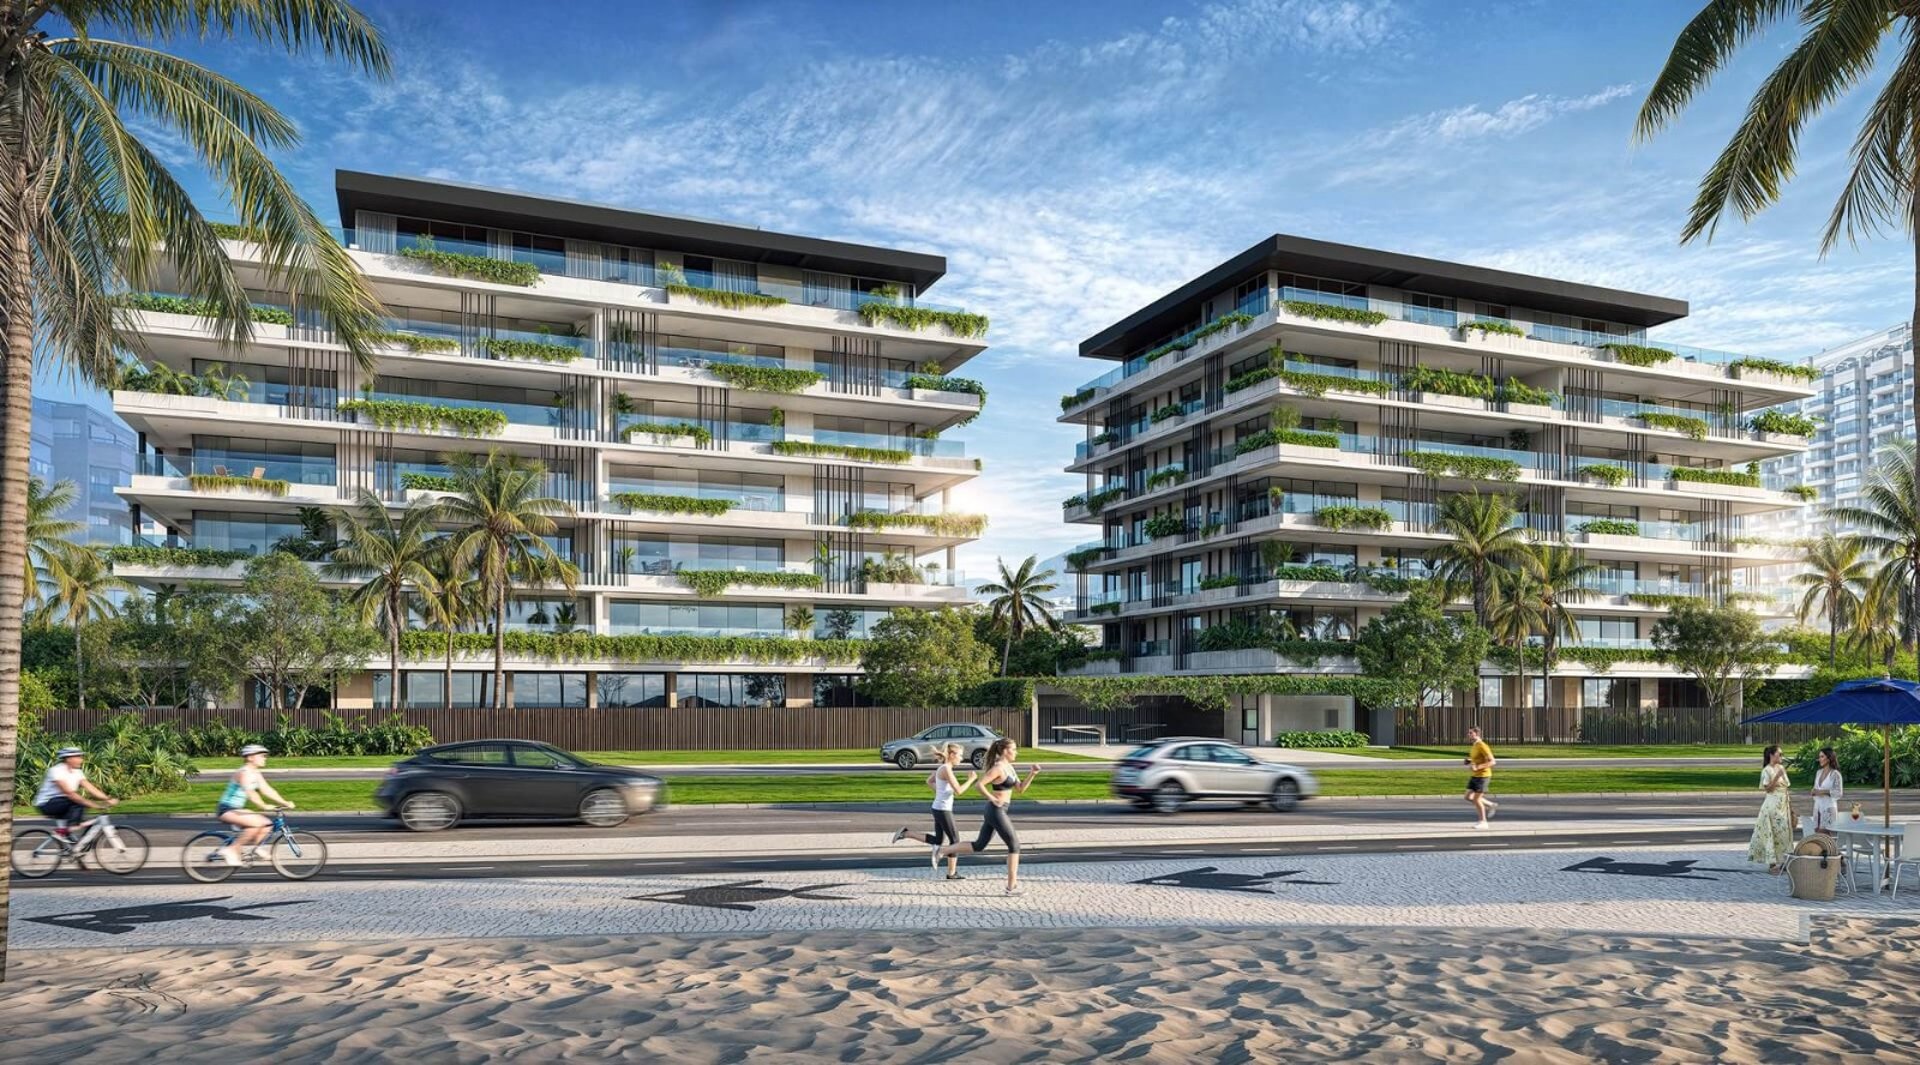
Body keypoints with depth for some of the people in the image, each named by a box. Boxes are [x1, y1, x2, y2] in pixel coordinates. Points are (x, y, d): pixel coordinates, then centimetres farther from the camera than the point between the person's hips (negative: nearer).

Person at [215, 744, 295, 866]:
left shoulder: (256, 774, 10)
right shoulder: (244, 773, -18)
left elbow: (267, 790, 8)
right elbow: (250, 792, -31)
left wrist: (285, 803, -1)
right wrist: (264, 806, -38)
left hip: (237, 809, 9)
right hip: (227, 810, -9)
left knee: (267, 823, -1)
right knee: (257, 822, -28)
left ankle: (251, 847, 12)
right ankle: (231, 850, -19)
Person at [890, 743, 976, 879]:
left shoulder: (941, 767, 9)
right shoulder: (946, 769, -19)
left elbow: (929, 781, 24)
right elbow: (959, 791, -22)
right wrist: (971, 779, -10)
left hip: (939, 808, 9)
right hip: (943, 810, -9)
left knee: (937, 841, 16)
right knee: (955, 840, 3)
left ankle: (906, 832, 10)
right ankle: (952, 873, 11)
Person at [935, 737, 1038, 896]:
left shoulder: (1009, 767, 13)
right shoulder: (998, 768, -17)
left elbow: (1020, 788, 14)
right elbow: (980, 784, -23)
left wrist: (1033, 774, 3)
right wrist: (993, 800, -18)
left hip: (996, 812, 10)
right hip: (996, 812, -10)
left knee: (979, 846, 13)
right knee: (1014, 845, -1)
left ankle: (941, 850, 13)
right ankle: (1012, 886, 5)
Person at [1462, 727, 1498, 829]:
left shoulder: (1482, 746, -20)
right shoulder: (1475, 746, 10)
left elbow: (1492, 762, -23)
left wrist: (1477, 767, -30)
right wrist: (1469, 761, 6)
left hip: (1483, 776, -9)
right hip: (1475, 776, 9)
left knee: (1476, 799, -5)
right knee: (1468, 797, 8)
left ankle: (1483, 822, 9)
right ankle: (1491, 805, 23)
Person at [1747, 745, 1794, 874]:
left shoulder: (1781, 768, 10)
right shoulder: (1767, 770, -10)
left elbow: (1785, 787, 16)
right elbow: (1767, 788, -15)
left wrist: (1789, 804, 15)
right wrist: (1777, 776, -25)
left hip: (1784, 804, 7)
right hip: (1773, 804, -7)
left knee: (1783, 832, 8)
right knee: (1772, 832, -4)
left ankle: (1781, 860, 16)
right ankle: (1772, 863, 1)